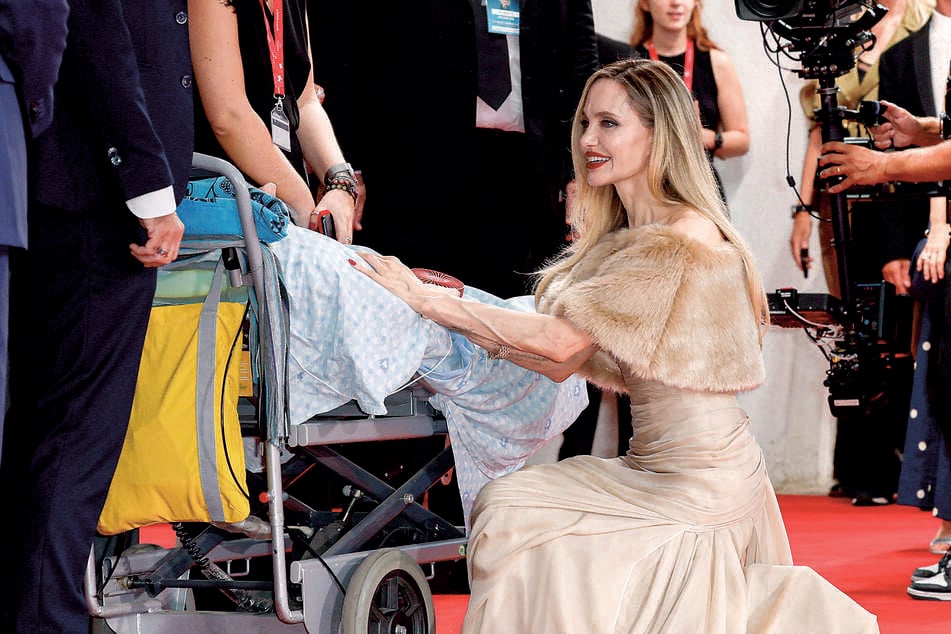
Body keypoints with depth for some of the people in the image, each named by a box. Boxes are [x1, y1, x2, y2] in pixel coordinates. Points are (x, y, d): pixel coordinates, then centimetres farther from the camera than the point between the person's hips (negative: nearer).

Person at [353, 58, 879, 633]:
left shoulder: (684, 242, -18)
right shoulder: (627, 239, 13)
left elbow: (561, 340, -22)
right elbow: (567, 363, 8)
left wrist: (428, 301, -19)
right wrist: (467, 323, 0)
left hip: (699, 488, -9)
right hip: (654, 470, 9)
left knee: (511, 510, -12)